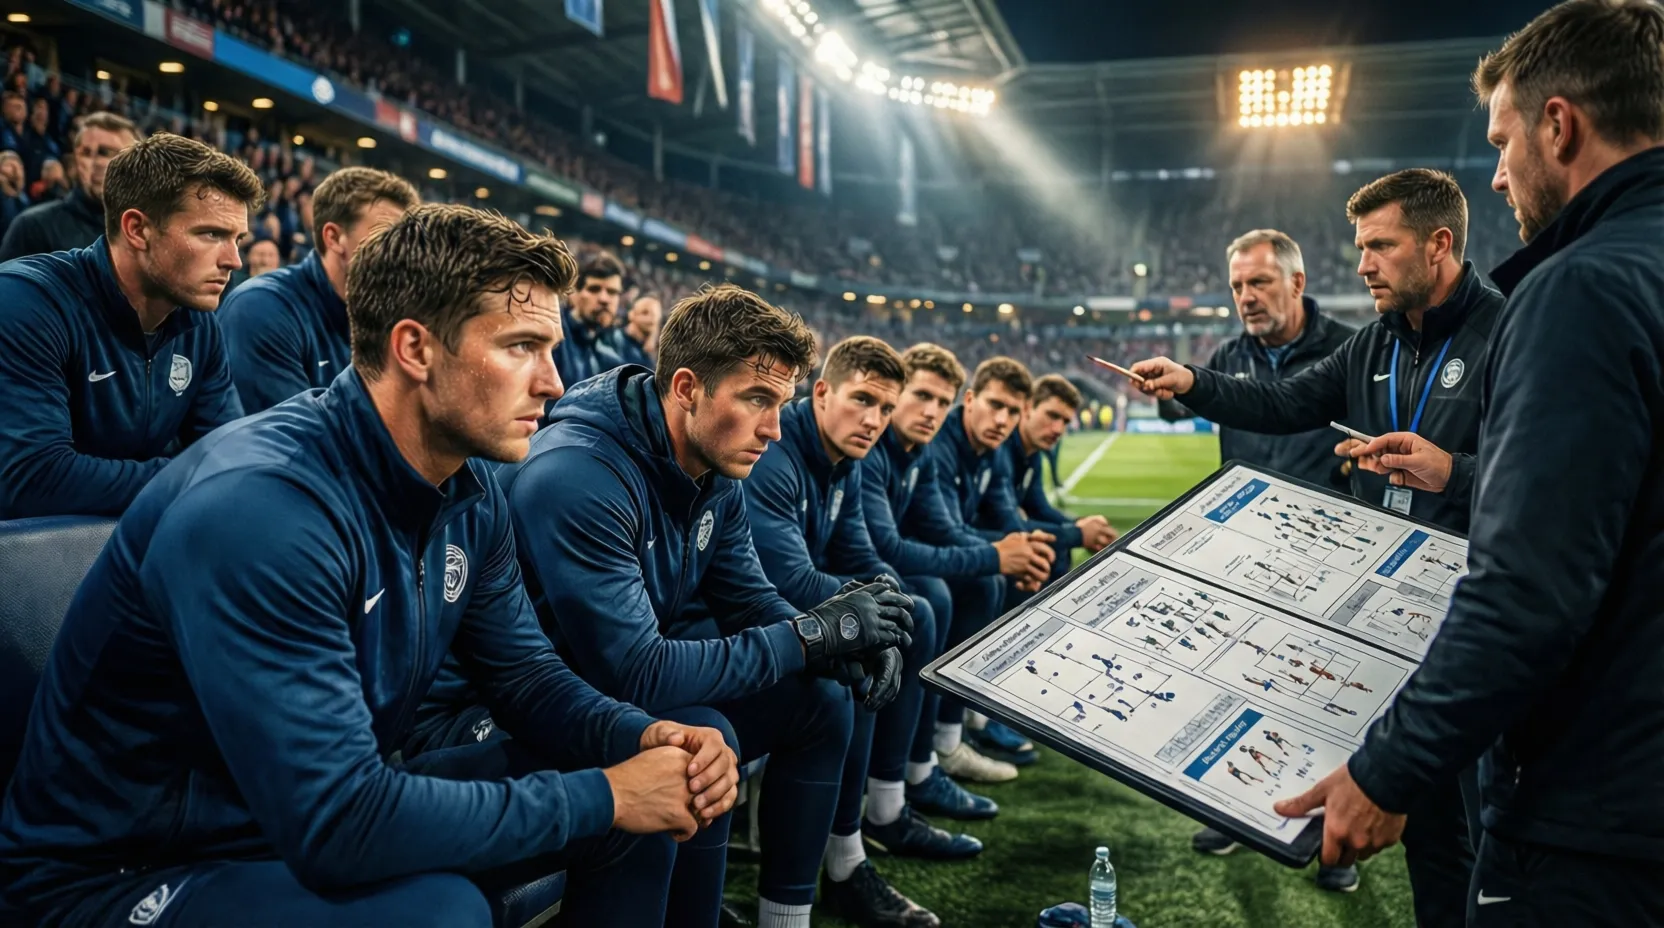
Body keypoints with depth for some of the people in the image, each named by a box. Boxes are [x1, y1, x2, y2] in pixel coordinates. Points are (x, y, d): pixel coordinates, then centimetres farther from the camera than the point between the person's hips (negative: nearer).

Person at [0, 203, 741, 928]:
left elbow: (525, 673, 4)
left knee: (646, 803, -3)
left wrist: (641, 737, -17)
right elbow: (336, 823, -34)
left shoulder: (471, 494, -5)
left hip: (326, 814, 7)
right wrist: (601, 796, -26)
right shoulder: (259, 507, -31)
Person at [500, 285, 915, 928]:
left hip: (649, 691, 9)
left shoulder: (716, 474, -2)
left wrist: (840, 636, -17)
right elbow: (636, 674, -33)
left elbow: (751, 603, 5)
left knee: (821, 699, 1)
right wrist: (812, 635, -28)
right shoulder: (578, 477, -30)